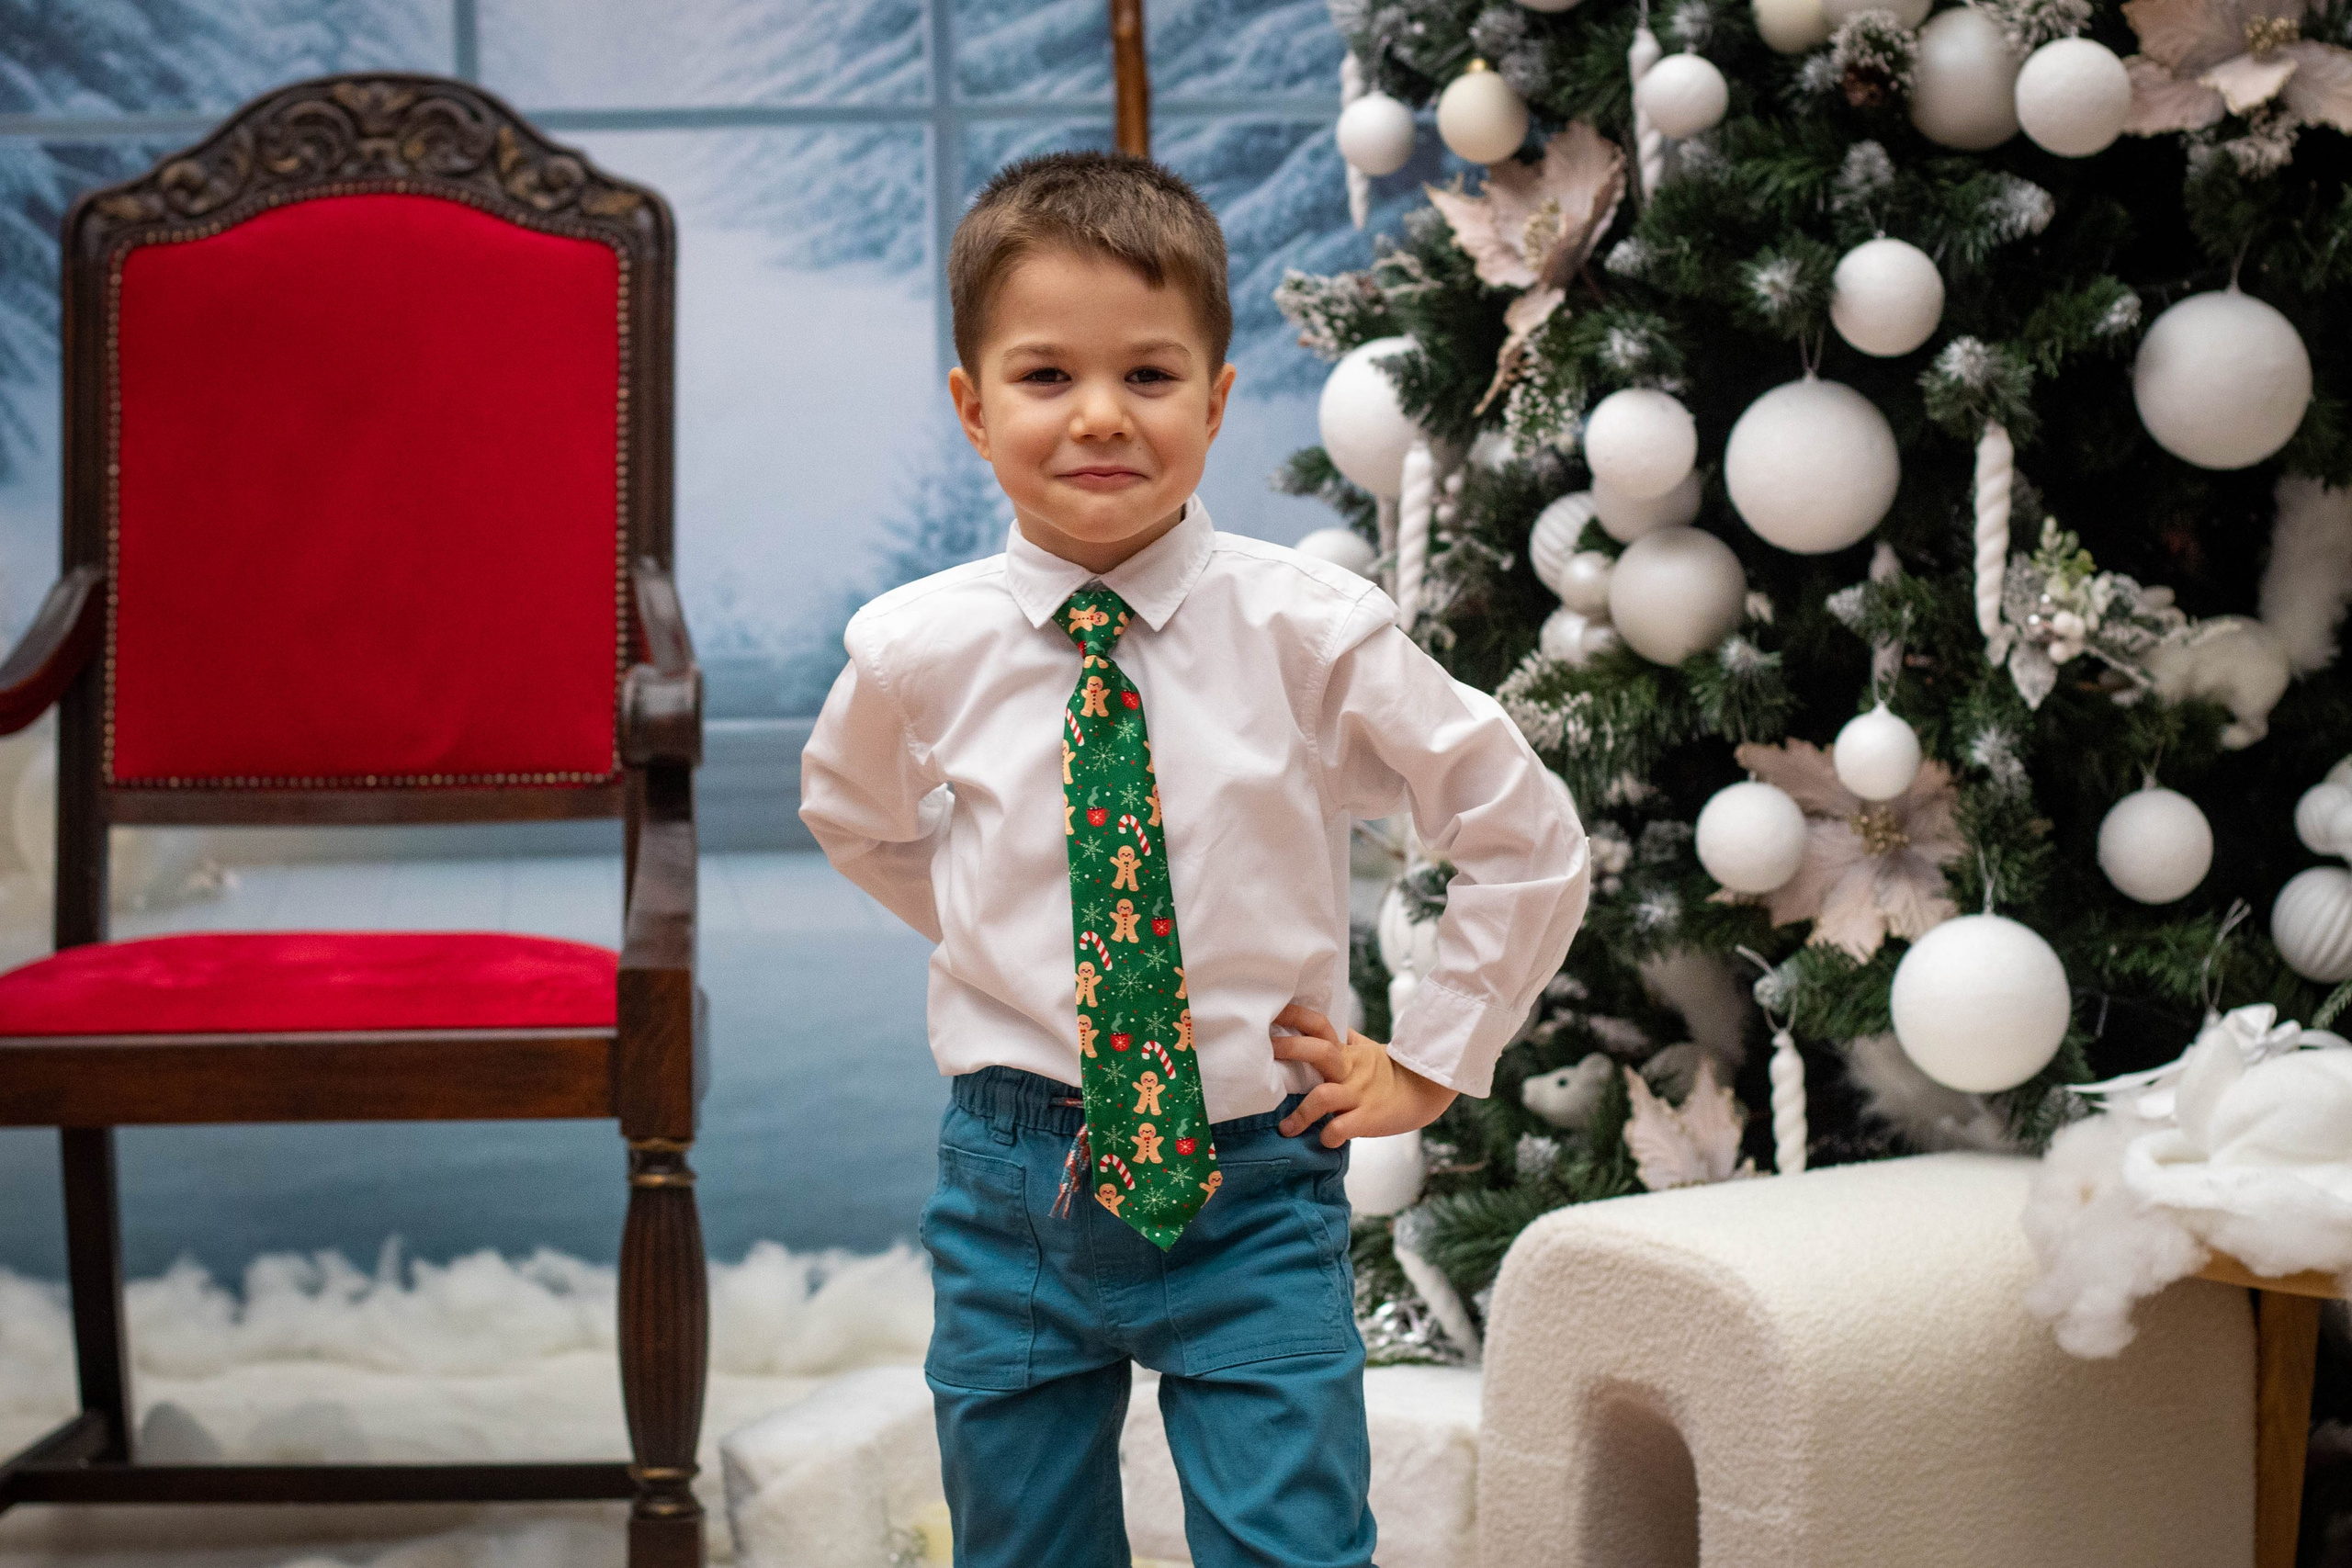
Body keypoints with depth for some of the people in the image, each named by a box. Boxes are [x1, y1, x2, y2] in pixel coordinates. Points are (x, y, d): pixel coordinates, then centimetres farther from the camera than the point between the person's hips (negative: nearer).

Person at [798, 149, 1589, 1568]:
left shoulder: (1312, 634, -11)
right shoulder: (918, 653, -6)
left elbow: (1530, 840, 0)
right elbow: (854, 816, 19)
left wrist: (1430, 1062, -1)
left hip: (1257, 1195, -2)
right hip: (1015, 1190, 2)